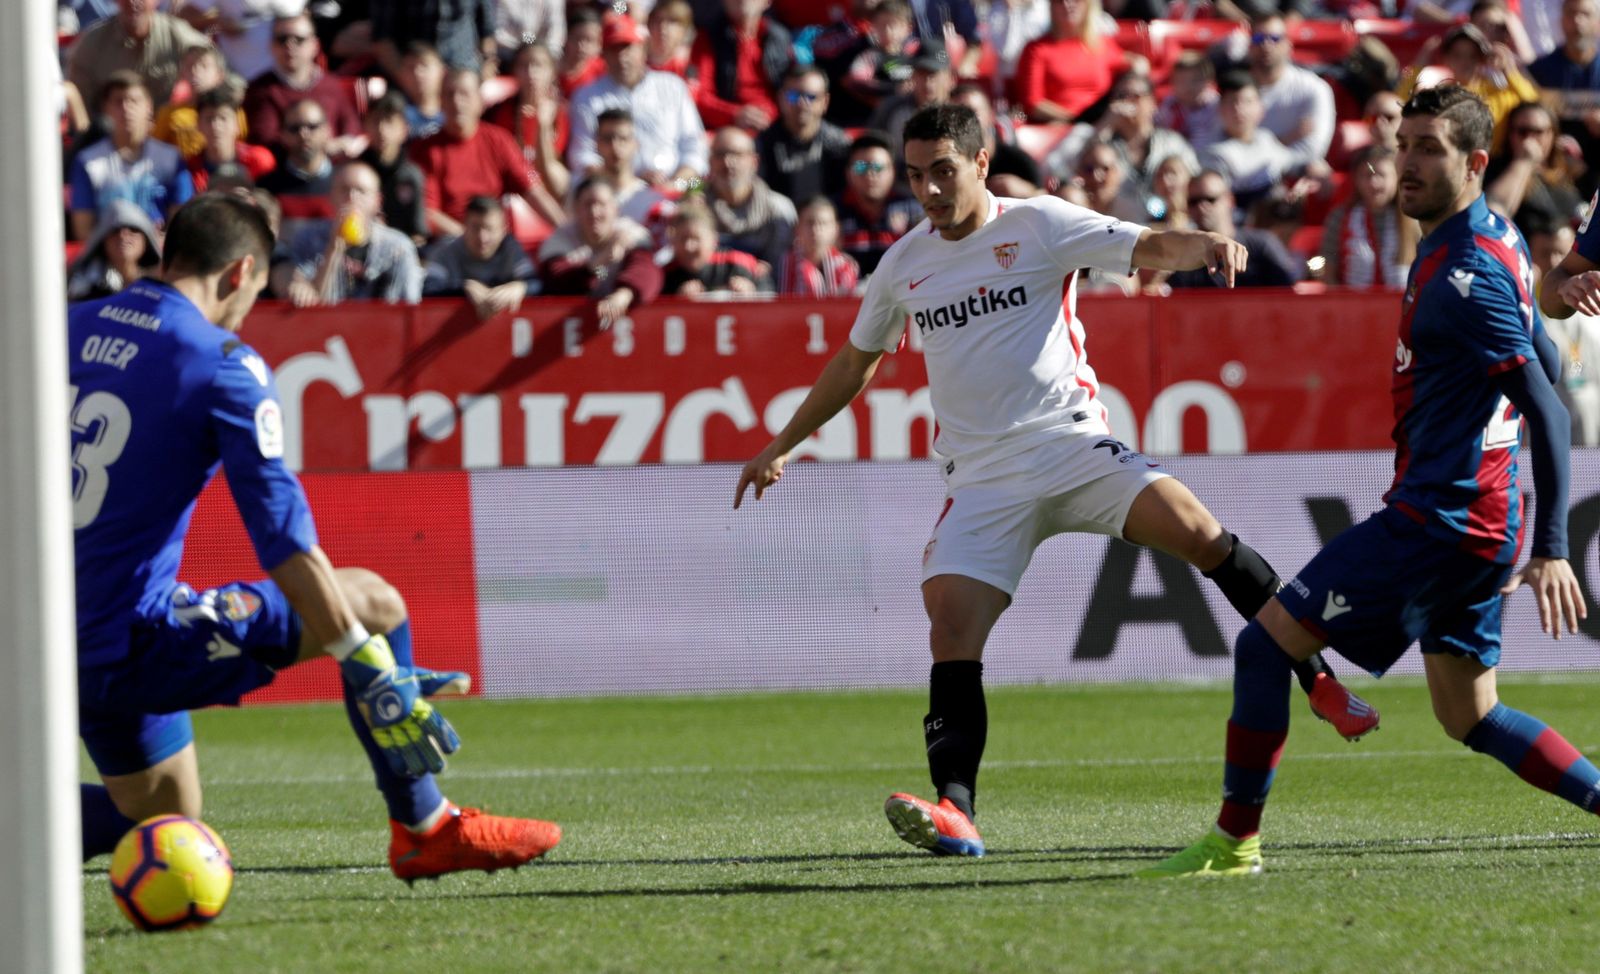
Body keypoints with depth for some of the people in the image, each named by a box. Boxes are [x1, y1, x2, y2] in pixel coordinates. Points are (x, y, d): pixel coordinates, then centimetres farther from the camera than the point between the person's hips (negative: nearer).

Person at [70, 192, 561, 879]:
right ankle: (424, 831, 13)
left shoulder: (71, 328, 8)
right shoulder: (225, 366, -12)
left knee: (163, 813, 25)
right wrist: (371, 672, -17)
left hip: (63, 645, 7)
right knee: (374, 603, 6)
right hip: (138, 644, -7)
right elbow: (283, 539, -17)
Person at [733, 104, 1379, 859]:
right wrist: (781, 447, 33)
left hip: (1071, 442, -3)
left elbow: (1147, 247, -11)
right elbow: (853, 364, 27)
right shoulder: (904, 265, 12)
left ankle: (1317, 678, -8)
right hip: (982, 478, 3)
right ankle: (954, 809, -24)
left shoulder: (1039, 225, 0)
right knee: (951, 620, -17)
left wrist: (1207, 245, -34)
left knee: (1190, 526, -23)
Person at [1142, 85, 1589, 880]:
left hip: (1437, 516, -10)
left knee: (1267, 643, -6)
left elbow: (1547, 407, -22)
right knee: (1470, 718, 15)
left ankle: (1235, 841, 1)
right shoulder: (1497, 242, 13)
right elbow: (1545, 362, 24)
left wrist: (1551, 548, -27)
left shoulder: (1468, 274, -18)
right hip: (1479, 521, 10)